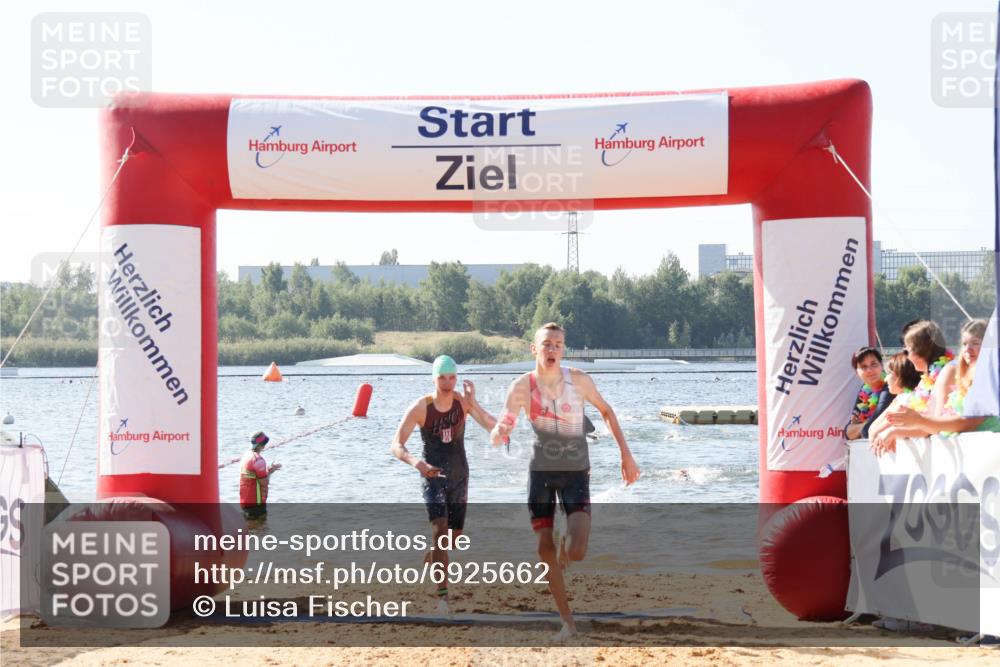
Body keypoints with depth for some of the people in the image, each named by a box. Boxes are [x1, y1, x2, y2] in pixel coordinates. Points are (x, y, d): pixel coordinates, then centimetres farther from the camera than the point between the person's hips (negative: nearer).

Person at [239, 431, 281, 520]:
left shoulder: (246, 456, 10)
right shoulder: (258, 460, -19)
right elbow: (265, 482, -17)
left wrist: (269, 470, 12)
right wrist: (270, 472, 0)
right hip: (256, 502, -9)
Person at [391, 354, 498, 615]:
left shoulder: (463, 401, -10)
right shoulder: (421, 407, -16)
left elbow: (493, 426, -21)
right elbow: (396, 445, -17)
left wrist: (473, 402, -33)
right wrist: (415, 461, -37)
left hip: (459, 476, 3)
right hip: (434, 476, -3)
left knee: (455, 536, 13)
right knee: (439, 531, -21)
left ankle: (432, 556, 48)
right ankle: (443, 595, -23)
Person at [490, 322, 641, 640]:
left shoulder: (578, 380, -9)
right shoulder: (522, 387, -10)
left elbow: (606, 411, 7)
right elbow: (499, 432, -12)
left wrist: (626, 454, 7)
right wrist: (498, 433, -37)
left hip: (576, 473, -1)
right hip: (541, 472, 1)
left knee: (577, 553, -15)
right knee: (545, 550, 0)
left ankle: (567, 546, 24)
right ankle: (567, 621, 14)